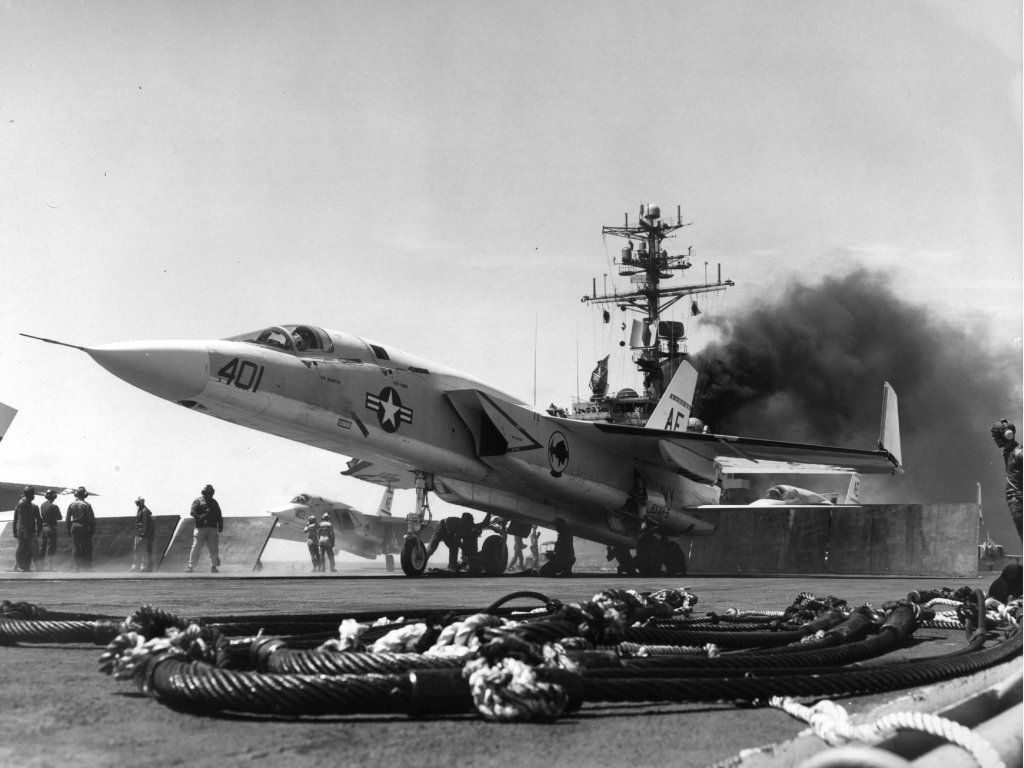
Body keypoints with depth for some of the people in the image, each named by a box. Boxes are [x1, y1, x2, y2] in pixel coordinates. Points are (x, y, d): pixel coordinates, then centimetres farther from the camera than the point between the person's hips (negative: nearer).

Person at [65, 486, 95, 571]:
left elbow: (68, 518, 5)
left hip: (74, 527, 3)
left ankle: (77, 567, 8)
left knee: (75, 548, 8)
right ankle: (86, 567, 4)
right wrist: (92, 529, -2)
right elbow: (91, 518, -10)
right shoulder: (86, 505, -9)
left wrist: (69, 530, 11)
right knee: (86, 548, 4)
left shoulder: (71, 505, 2)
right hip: (84, 528, -3)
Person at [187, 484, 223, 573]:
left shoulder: (214, 502, 19)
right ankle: (191, 566, -2)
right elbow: (193, 512, -7)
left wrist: (220, 526, 9)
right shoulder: (198, 501, 5)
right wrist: (200, 517, -23)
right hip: (201, 528, -4)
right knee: (196, 547, -6)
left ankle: (214, 566, 8)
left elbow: (219, 515, 20)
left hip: (212, 528, 4)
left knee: (214, 549, 1)